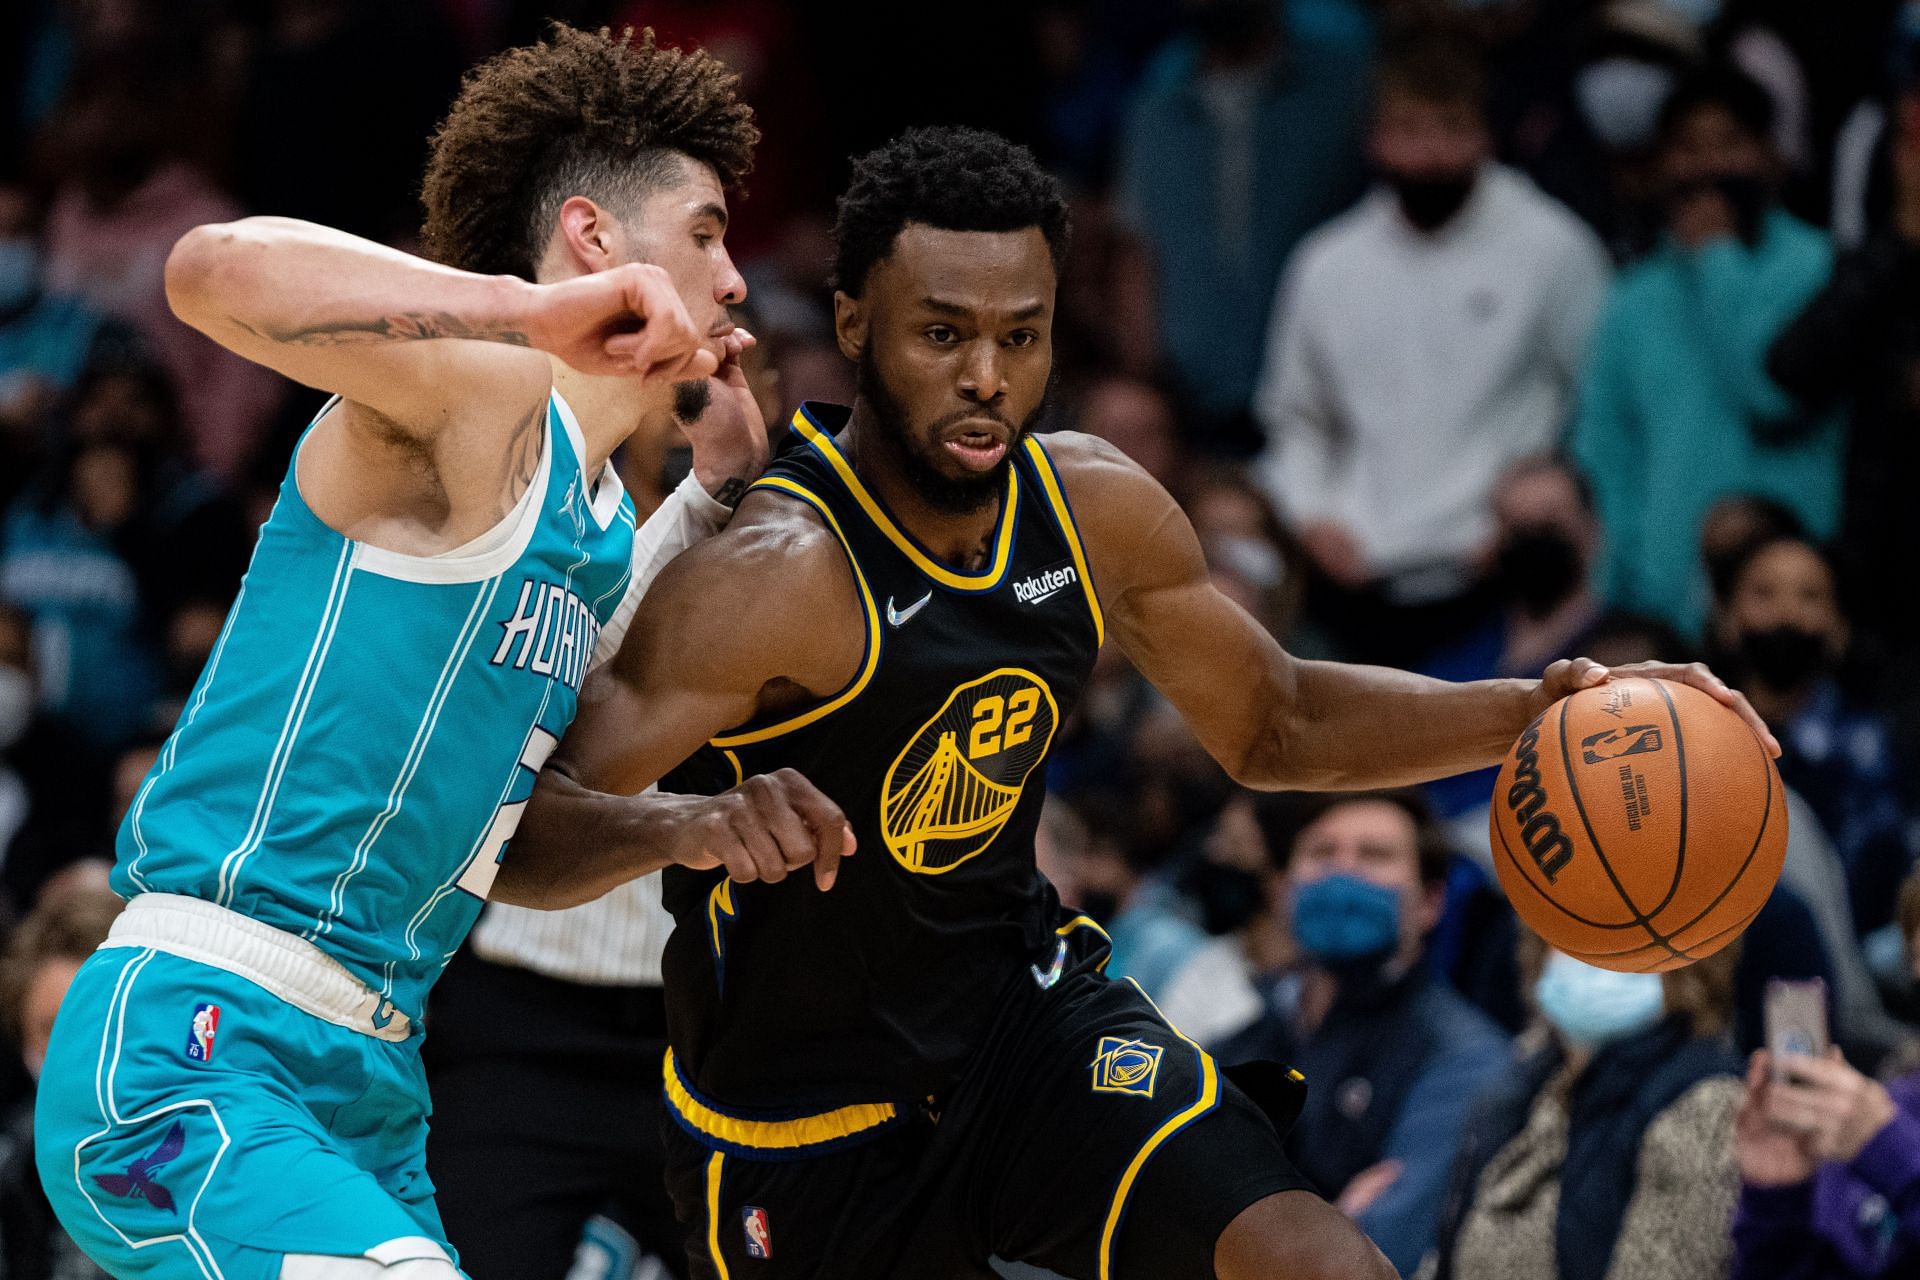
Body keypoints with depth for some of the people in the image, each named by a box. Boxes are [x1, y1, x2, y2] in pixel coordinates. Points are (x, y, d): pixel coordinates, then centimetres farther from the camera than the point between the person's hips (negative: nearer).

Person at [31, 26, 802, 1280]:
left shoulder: (594, 507, 19)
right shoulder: (474, 384, -8)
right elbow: (214, 269, -27)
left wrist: (716, 487, 30)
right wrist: (529, 310, -32)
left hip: (369, 1085, 10)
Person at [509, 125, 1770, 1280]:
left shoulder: (1094, 508, -6)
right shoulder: (778, 578, -27)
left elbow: (1276, 721, 12)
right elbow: (529, 832, -33)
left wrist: (1531, 711, -2)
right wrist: (689, 822, -55)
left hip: (1027, 1005, 5)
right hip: (802, 1104, -5)